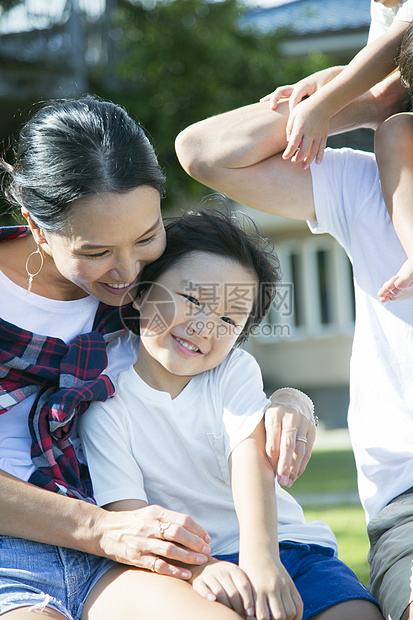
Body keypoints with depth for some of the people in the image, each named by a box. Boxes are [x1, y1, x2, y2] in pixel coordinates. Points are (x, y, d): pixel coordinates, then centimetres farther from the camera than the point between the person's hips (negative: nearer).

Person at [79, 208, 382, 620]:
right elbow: (127, 513, -13)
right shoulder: (105, 398, -3)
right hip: (188, 565, -2)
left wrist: (260, 557, -33)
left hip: (277, 541, 3)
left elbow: (252, 455, -14)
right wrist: (200, 569, -33)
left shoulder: (235, 371, 5)